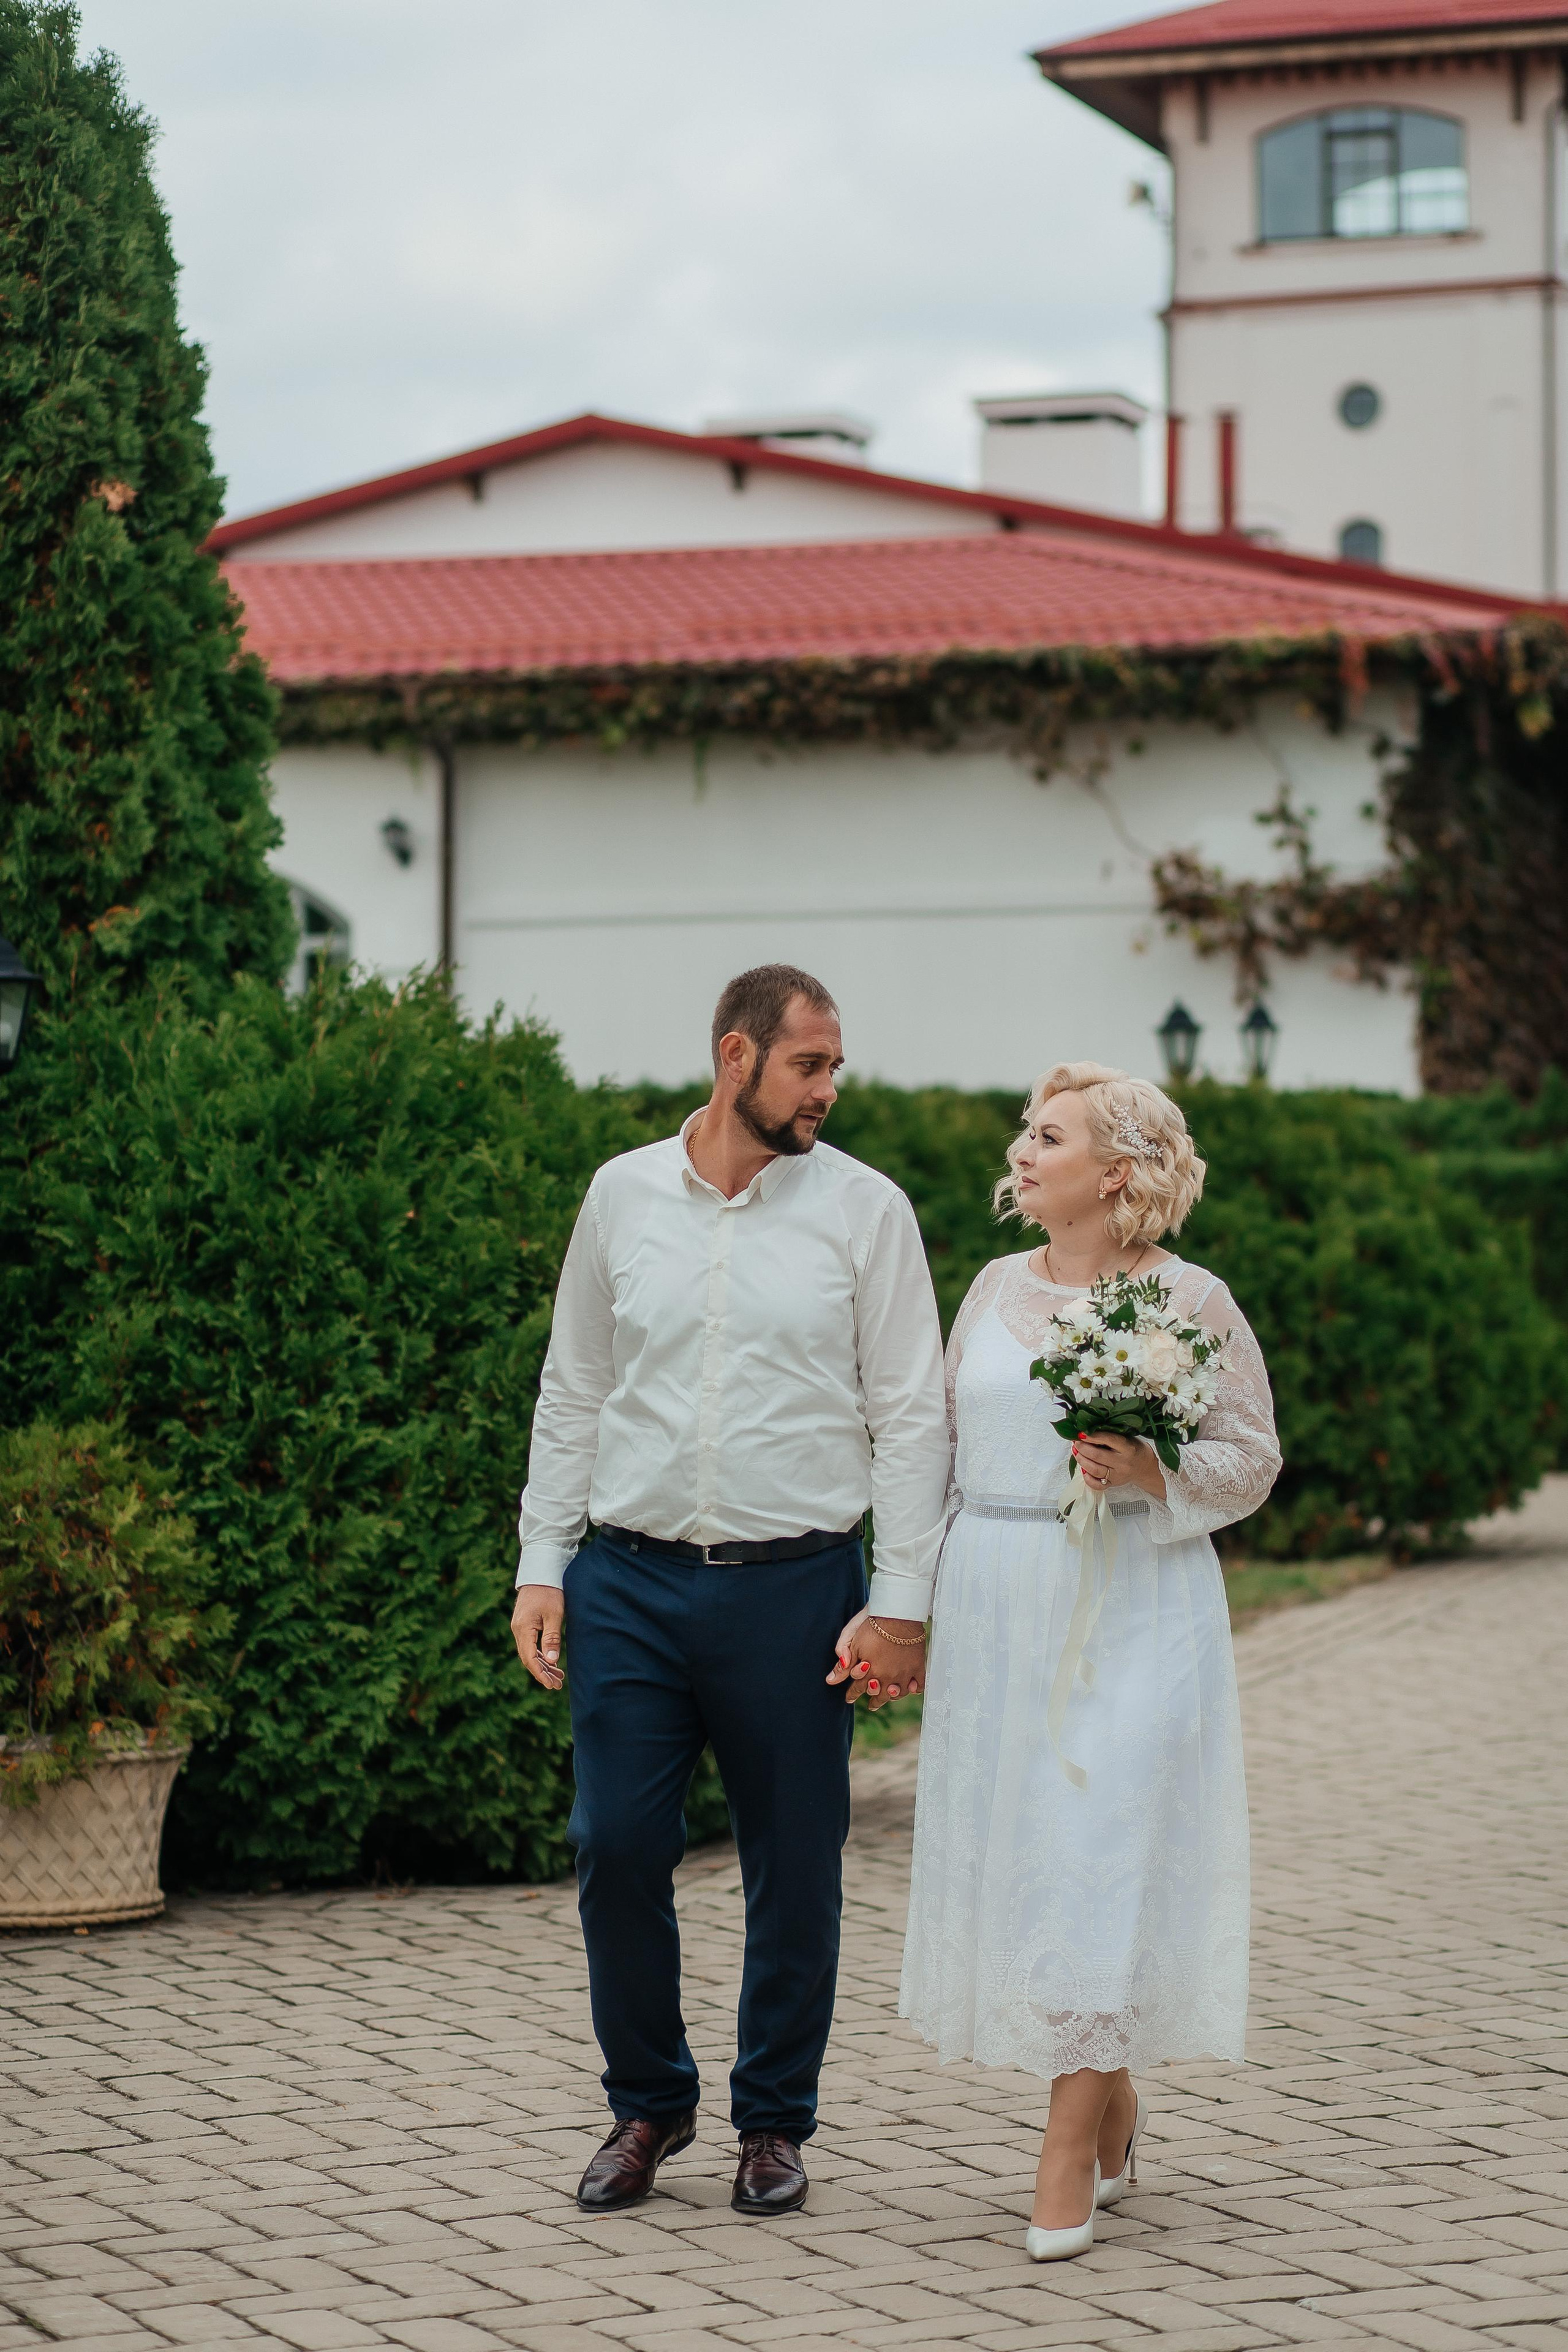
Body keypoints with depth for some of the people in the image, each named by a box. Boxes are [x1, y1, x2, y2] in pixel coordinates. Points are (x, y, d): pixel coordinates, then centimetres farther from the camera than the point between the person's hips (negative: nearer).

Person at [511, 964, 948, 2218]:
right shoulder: (625, 1195, 7)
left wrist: (901, 1600, -6)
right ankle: (649, 2104, 18)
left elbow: (910, 1414, 0)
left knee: (795, 1865, 4)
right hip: (631, 1581, 2)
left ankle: (776, 2121, 20)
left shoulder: (863, 1209, 1)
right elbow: (572, 1396, 13)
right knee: (617, 1845, -1)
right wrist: (543, 1565, 6)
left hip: (793, 1585, -1)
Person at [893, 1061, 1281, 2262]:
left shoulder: (1191, 1301, -4)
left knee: (1101, 1858, -8)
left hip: (1129, 1611, -5)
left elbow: (1253, 1459, -1)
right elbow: (948, 1444, 16)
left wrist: (1153, 1473, -19)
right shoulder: (998, 1287, 11)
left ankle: (1068, 2153, -4)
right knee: (1012, 1851, 6)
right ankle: (1114, 2101, 24)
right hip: (998, 1611, 5)